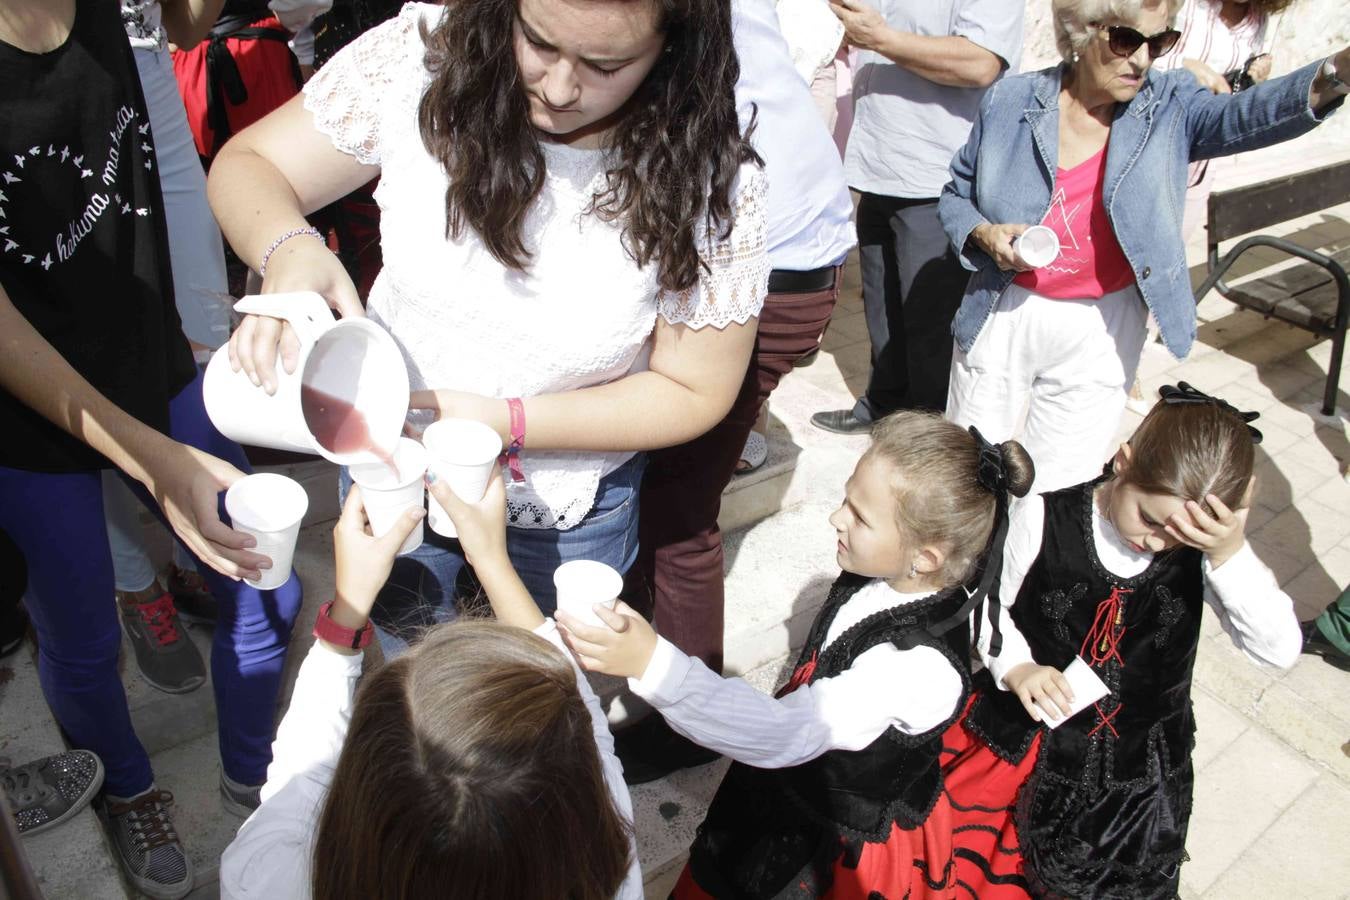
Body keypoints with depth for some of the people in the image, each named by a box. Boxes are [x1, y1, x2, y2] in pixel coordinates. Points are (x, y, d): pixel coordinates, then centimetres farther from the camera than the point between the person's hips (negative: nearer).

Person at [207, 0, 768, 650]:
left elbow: (694, 392, -16)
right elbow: (248, 165, -11)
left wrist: (508, 423, -27)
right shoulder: (422, 55, -22)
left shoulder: (710, 184, -26)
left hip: (566, 514, -1)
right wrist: (287, 249, -36)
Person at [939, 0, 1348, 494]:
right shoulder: (1010, 101, -5)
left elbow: (1248, 114, -26)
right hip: (1003, 319, 0)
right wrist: (984, 234, -17)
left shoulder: (1169, 107, -6)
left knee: (1058, 489, 12)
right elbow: (956, 195, 5)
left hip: (1100, 336, 0)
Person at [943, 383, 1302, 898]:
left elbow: (1279, 651, -23)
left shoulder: (1210, 548, -15)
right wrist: (1015, 667, -25)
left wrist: (1231, 555, -36)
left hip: (1135, 762, 1)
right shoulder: (1045, 518, -20)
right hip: (1022, 734, -1)